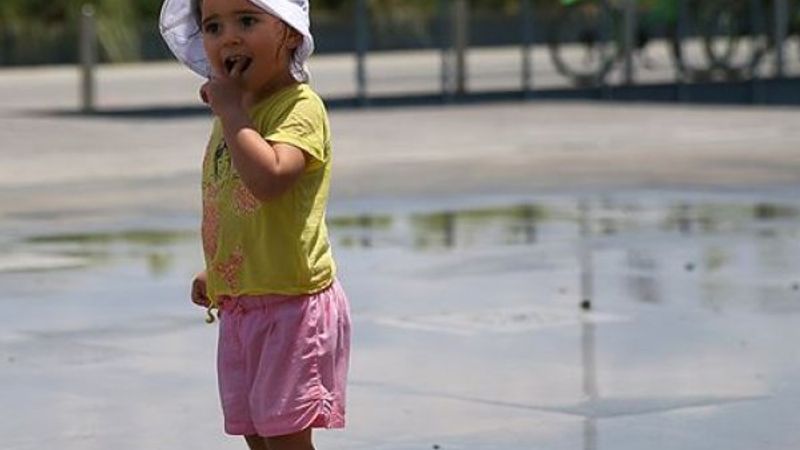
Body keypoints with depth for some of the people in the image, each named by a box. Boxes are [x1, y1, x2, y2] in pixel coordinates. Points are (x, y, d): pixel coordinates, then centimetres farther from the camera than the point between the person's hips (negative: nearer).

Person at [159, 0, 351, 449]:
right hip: (239, 306, 9)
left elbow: (269, 178, -34)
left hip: (292, 300, -9)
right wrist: (215, 271, 16)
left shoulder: (300, 107, -15)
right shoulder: (235, 114, 13)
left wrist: (230, 108, -24)